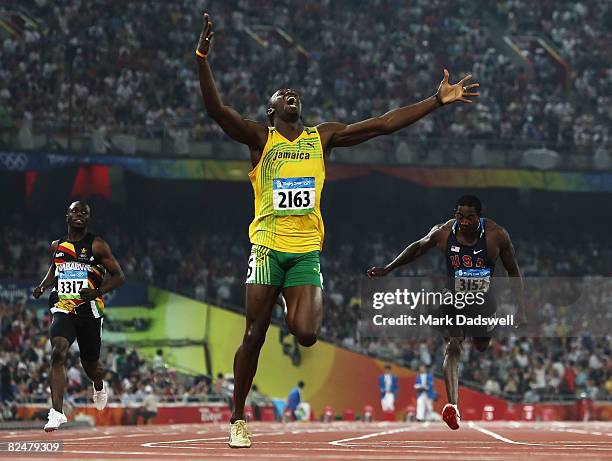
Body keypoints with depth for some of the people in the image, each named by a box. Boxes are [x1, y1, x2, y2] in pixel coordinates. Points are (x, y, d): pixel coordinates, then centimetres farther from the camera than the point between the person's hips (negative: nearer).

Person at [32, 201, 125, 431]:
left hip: (90, 311, -2)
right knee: (58, 353, -23)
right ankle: (57, 412, -27)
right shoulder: (57, 246, 9)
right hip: (63, 309, 2)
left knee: (90, 365, 12)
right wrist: (42, 286, 8)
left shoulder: (97, 245, -4)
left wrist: (97, 292, -20)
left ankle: (99, 386, 52)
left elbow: (118, 276, -3)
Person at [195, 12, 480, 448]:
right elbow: (217, 109, -11)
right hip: (267, 248, -2)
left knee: (306, 333, -17)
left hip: (307, 252, 2)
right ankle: (238, 418, 11)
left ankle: (296, 313, 20)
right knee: (254, 337, -1)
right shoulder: (260, 138, 4)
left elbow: (383, 124, 9)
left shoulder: (323, 137, 12)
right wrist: (203, 59, -26)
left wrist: (438, 101, 6)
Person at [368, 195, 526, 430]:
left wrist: (521, 309, -8)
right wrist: (387, 269, 6)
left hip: (482, 296, 1)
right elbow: (418, 247, 7)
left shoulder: (496, 235, -17)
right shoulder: (443, 232, -14)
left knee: (481, 346, 2)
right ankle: (452, 406, -28)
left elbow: (513, 271, -5)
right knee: (452, 346, -17)